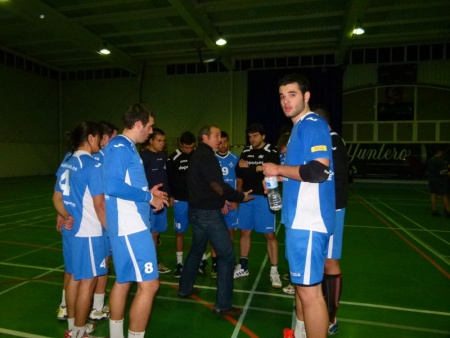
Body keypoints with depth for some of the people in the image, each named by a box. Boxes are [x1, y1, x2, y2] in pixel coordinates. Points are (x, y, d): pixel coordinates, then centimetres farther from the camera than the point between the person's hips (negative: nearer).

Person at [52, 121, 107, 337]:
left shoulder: (66, 163, 9)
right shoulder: (93, 165, -17)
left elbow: (57, 198, 14)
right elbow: (99, 205, -17)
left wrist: (66, 216, 6)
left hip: (71, 229, 9)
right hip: (88, 232, -8)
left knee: (74, 277, 19)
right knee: (87, 280, 5)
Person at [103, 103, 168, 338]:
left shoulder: (126, 148, 15)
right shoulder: (120, 147, -14)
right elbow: (113, 187, -25)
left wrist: (148, 193, 11)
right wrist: (148, 197, -16)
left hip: (133, 224, 10)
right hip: (129, 227, -10)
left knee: (124, 281, 19)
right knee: (148, 284, -5)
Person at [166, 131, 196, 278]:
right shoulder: (173, 158, -6)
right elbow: (168, 178, 0)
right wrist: (170, 195, 1)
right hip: (180, 200, -1)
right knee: (180, 232, 7)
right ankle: (179, 263, 19)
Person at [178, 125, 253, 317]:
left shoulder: (197, 155, 14)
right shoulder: (206, 156, -16)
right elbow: (218, 186, -21)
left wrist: (220, 201, 16)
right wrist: (241, 196, -9)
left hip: (197, 210, 10)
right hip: (208, 213, -10)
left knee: (196, 250, 23)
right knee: (227, 255, -4)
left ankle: (185, 288, 37)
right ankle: (223, 305, 2)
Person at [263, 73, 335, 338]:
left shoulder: (313, 124, -13)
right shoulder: (300, 127, 18)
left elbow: (319, 170, -26)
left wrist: (279, 169, -15)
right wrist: (278, 177, 13)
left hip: (308, 220, -11)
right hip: (299, 217, 11)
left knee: (309, 289, -2)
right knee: (301, 284, 23)